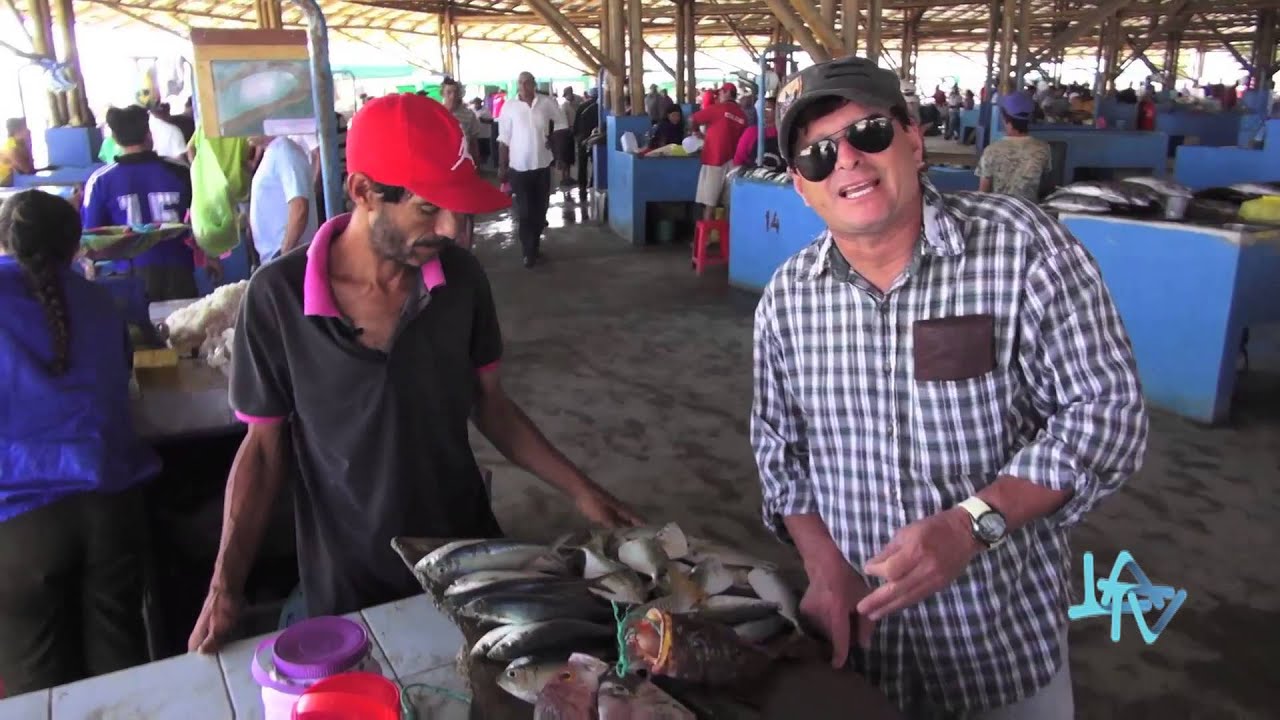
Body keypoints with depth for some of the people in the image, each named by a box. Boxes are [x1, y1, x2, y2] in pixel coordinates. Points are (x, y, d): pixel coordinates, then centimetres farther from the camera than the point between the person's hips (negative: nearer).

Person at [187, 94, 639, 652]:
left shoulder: (461, 278, -11)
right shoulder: (277, 296, -18)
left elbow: (489, 405, 2)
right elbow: (264, 445, -7)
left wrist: (578, 490, -1)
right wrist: (225, 584, -16)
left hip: (468, 551, 2)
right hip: (349, 582, -2)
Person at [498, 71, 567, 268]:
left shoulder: (547, 103, -4)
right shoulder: (509, 107, -8)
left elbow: (560, 123, 13)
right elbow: (504, 140, -4)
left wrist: (553, 139, -2)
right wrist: (502, 167, -4)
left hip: (542, 164, 3)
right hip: (519, 166, -2)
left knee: (540, 208, 13)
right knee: (524, 212, -1)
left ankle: (535, 245, 30)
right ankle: (529, 251, 6)